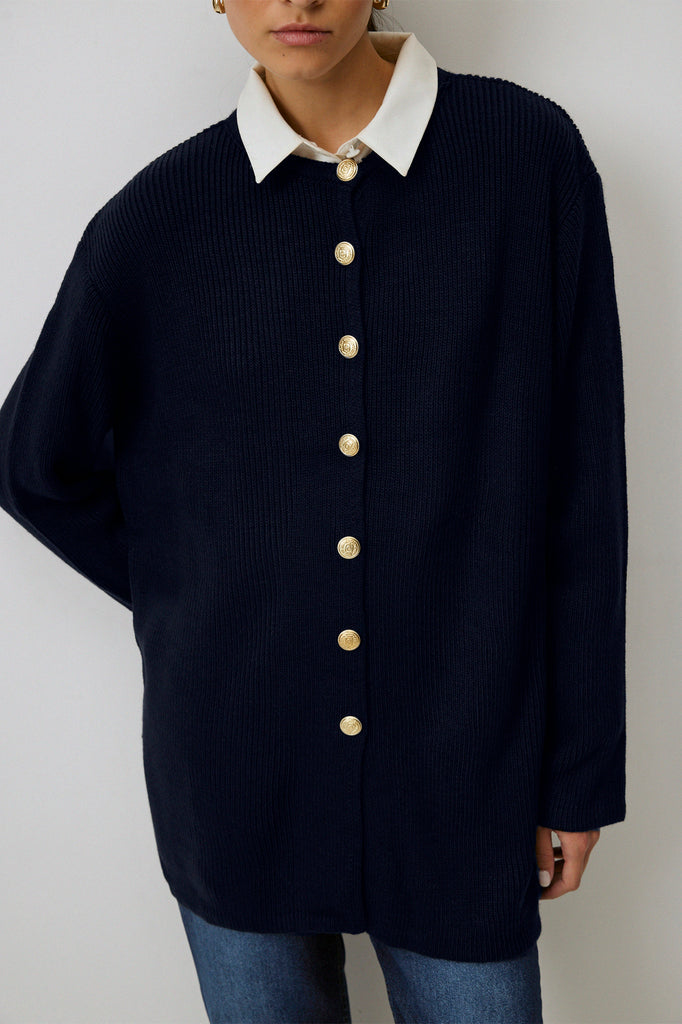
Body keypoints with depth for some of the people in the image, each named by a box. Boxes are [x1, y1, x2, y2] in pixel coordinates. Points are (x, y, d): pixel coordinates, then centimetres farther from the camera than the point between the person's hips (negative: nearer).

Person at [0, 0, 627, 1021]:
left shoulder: (531, 155, -6)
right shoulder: (159, 219, -4)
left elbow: (581, 484, -4)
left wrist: (581, 766, -1)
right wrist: (194, 604, 5)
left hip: (460, 763, -1)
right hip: (235, 770, 1)